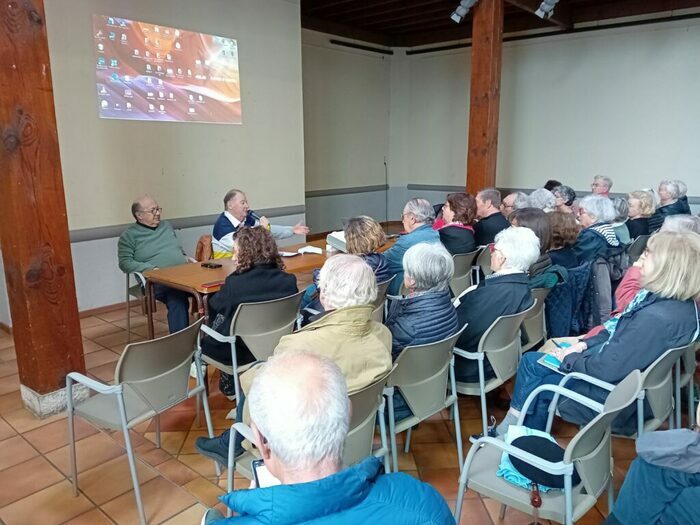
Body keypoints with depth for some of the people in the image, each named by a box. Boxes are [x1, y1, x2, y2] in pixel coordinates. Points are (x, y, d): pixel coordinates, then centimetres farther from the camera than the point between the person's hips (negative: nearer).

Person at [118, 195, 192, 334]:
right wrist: (151, 269, -15)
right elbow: (125, 263, -2)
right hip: (157, 282, -4)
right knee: (177, 296, -38)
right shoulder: (129, 235, 7)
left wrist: (185, 258, 8)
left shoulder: (166, 226, 23)